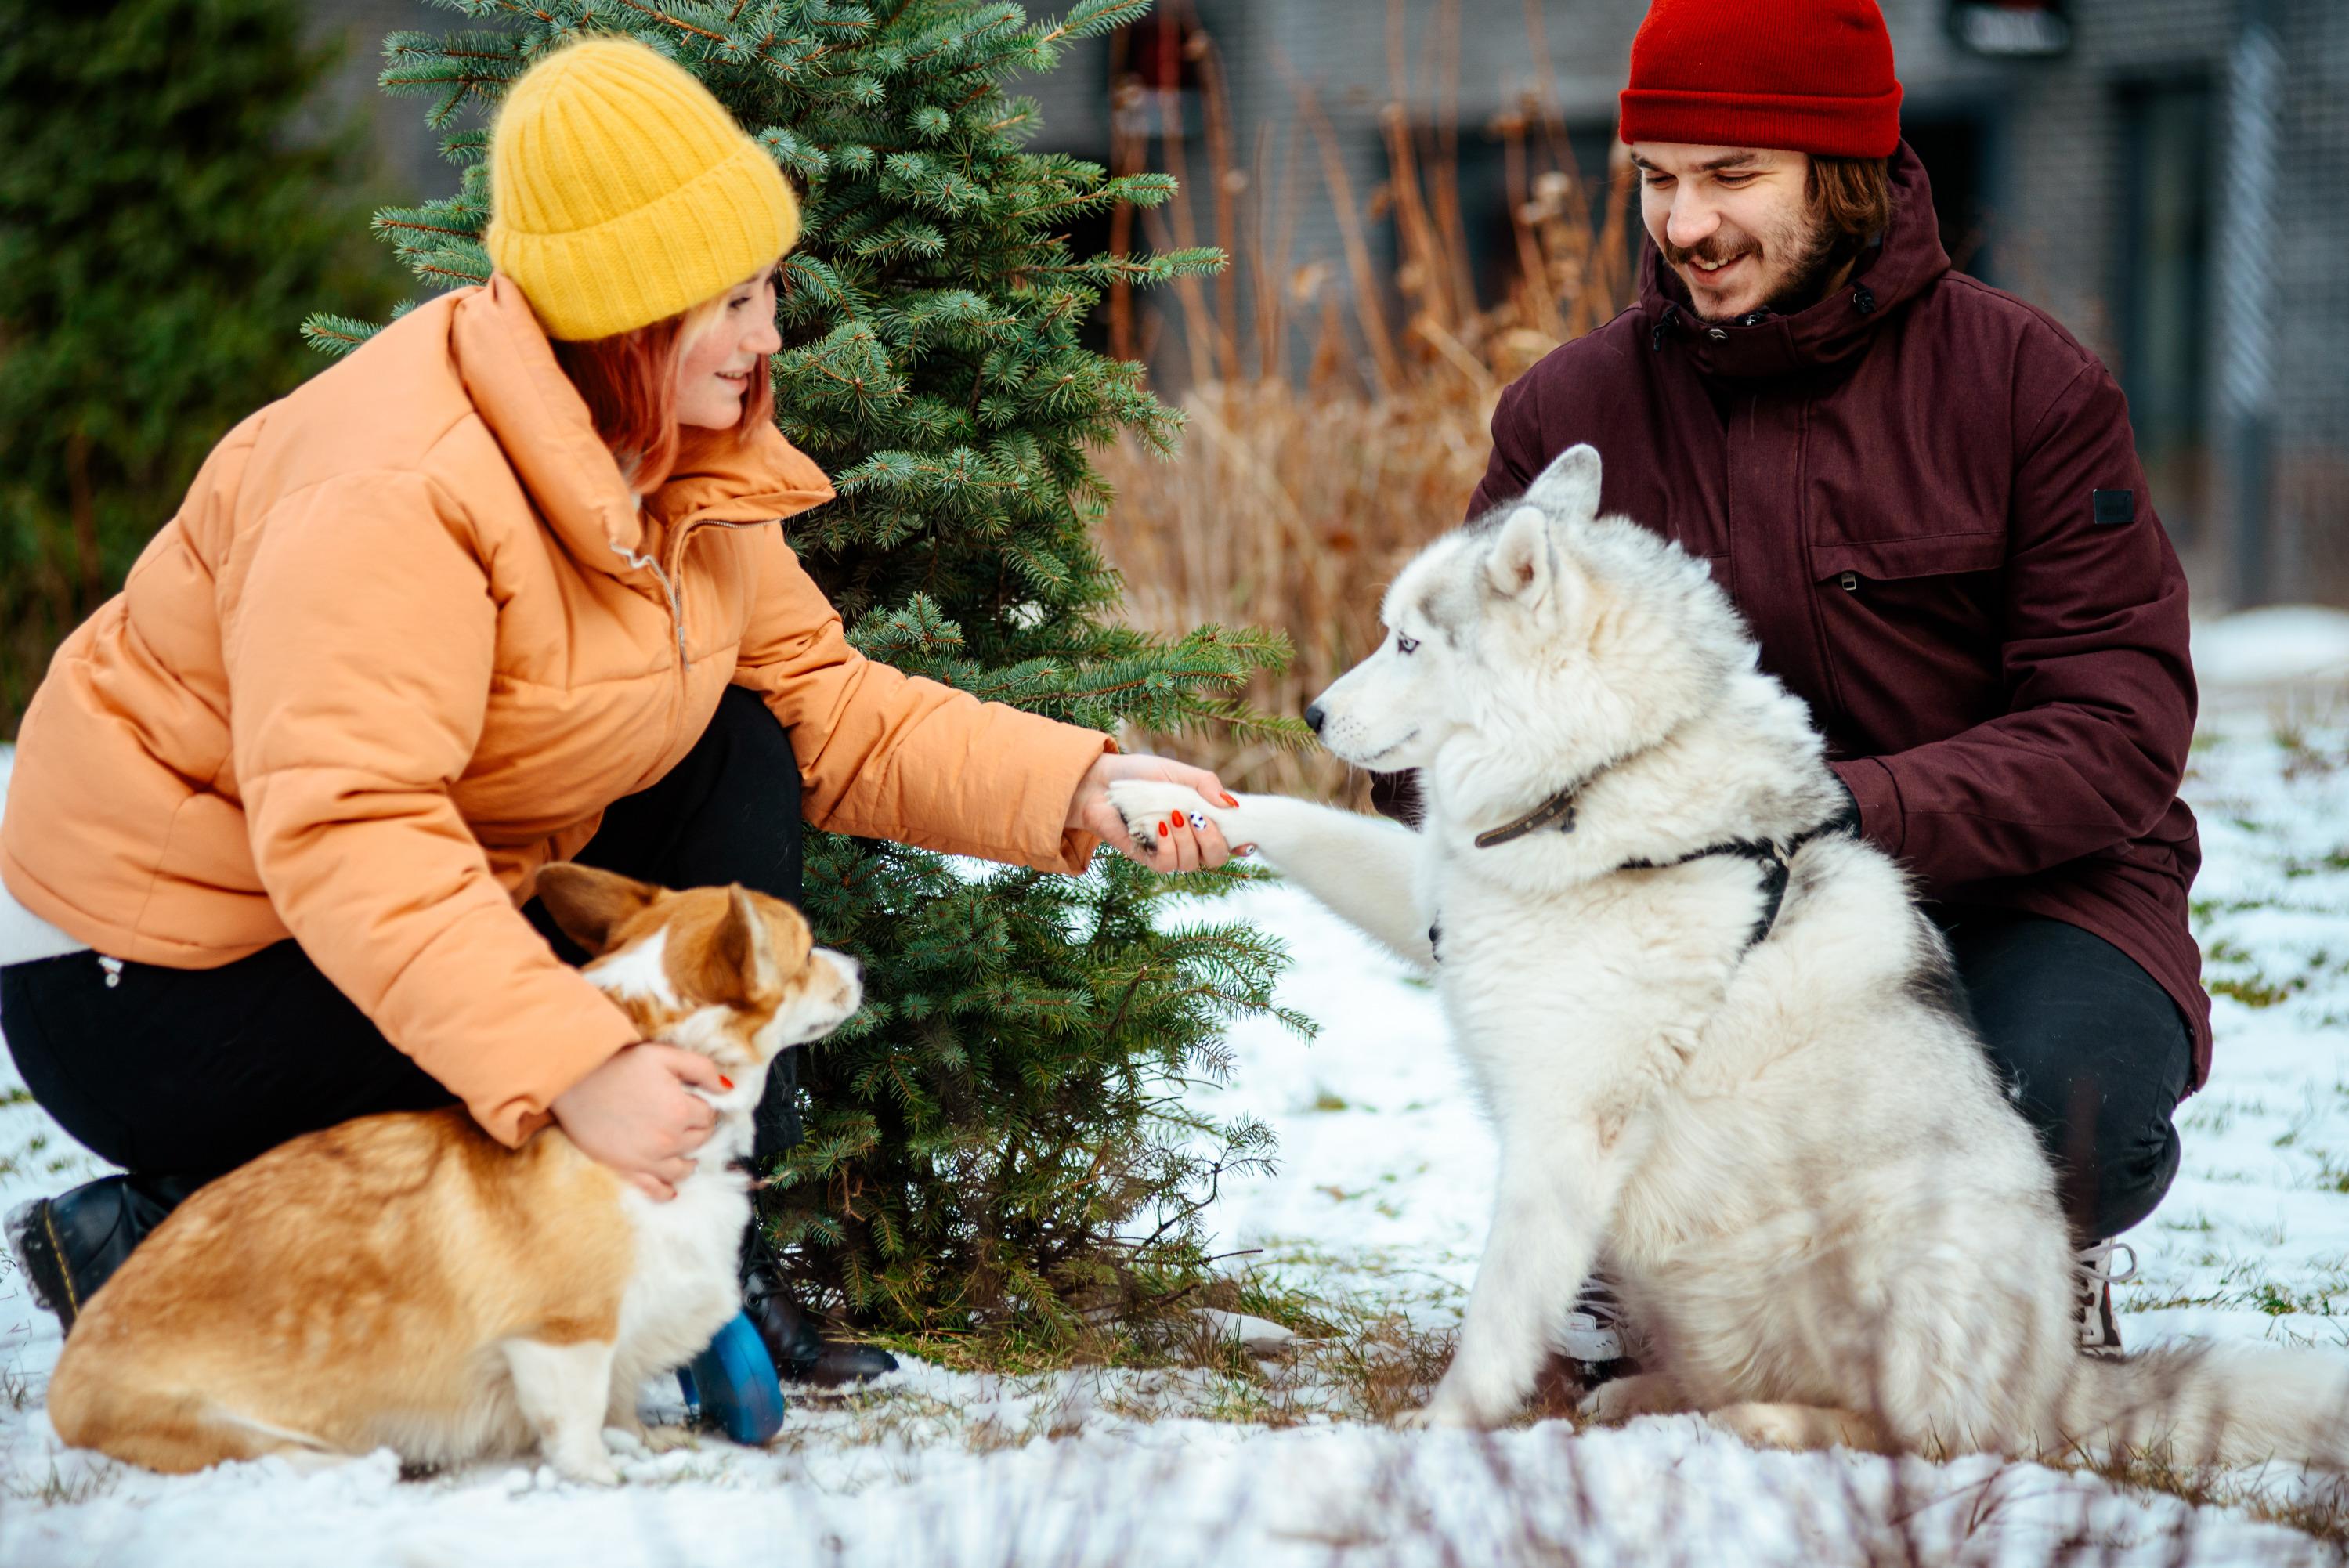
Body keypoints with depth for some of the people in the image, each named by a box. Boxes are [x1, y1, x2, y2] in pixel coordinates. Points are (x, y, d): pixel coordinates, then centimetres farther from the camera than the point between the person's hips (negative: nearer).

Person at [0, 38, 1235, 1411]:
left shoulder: (692, 461, 0)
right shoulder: (395, 489, -30)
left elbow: (825, 707, 3)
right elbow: (341, 832, -39)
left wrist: (1078, 790, -11)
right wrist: (568, 1062, -48)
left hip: (440, 906, 9)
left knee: (735, 759, -4)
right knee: (623, 1079, -23)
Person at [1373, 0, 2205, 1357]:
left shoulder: (2028, 382, -7)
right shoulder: (1571, 411, 1)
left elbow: (2118, 731, -13)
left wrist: (1854, 811, -29)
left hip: (2021, 888, -2)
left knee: (2062, 1104, -35)